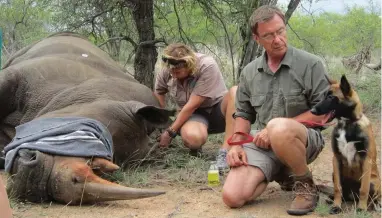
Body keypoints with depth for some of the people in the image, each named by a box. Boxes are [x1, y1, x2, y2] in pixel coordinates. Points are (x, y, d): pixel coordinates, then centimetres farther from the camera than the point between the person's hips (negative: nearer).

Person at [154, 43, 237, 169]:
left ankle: (225, 152, -38)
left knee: (235, 92, -37)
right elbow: (157, 93, 11)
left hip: (218, 111, -1)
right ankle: (195, 146, 2)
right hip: (193, 115, 2)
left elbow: (191, 106, -25)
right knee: (192, 137, -38)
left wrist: (170, 132, -19)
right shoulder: (166, 71, -11)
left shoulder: (207, 66, -27)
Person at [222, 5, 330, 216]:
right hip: (260, 142, 5)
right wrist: (236, 144, -5)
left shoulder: (310, 64, -6)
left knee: (278, 129, -41)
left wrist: (277, 128, -18)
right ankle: (281, 172, 13)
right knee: (232, 197, -17)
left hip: (304, 138, -4)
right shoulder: (249, 72, 9)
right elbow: (243, 114, 16)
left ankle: (305, 184, -12)